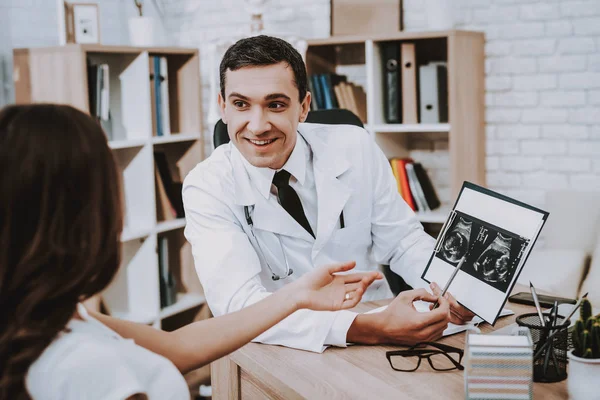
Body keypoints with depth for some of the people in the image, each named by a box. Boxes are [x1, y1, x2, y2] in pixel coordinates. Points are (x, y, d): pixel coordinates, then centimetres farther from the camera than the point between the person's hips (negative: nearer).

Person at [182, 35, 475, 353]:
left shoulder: (356, 149, -4)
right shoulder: (207, 187, -13)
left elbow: (402, 241, 5)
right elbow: (238, 303, -25)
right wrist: (372, 329, -36)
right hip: (282, 354, -4)